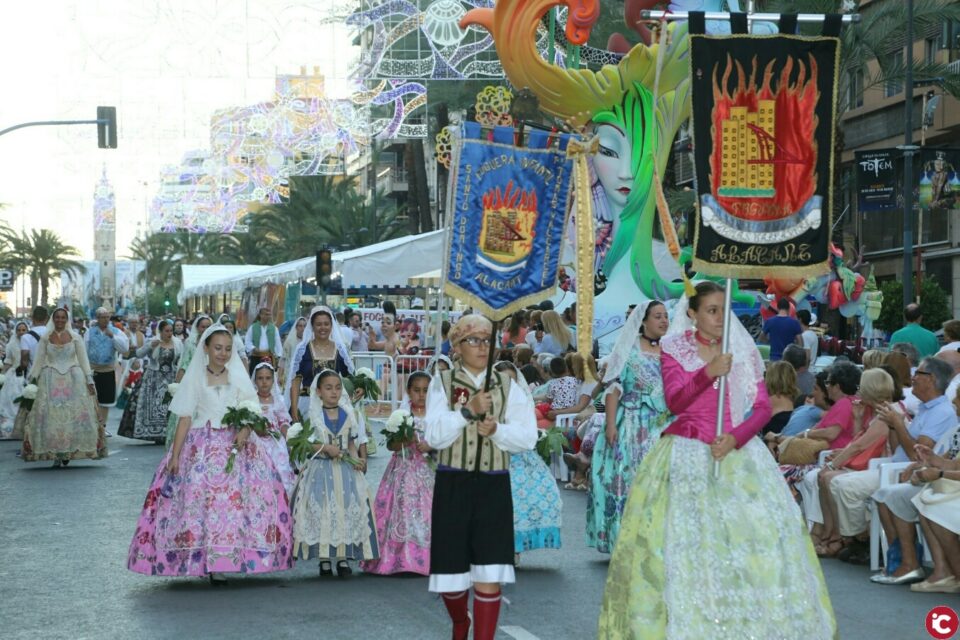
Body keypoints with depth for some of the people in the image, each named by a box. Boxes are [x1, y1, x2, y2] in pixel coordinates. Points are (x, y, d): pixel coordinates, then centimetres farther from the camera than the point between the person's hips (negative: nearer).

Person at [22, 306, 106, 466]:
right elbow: (39, 361, 7)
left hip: (73, 380, 0)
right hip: (51, 381, 0)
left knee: (73, 415, -5)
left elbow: (83, 360, 4)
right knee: (51, 415, -4)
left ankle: (68, 451, 5)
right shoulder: (45, 338, 6)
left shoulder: (75, 337, 5)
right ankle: (55, 453, 0)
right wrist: (32, 380, 2)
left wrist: (89, 380, -1)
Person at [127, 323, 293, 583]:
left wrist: (245, 431, -16)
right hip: (202, 447, -1)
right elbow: (185, 418, 3)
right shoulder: (195, 378, 6)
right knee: (198, 497, -10)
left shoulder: (238, 377, 10)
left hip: (235, 445, 1)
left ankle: (219, 562, -4)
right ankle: (204, 559, -4)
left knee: (234, 498, -8)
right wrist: (175, 455, -4)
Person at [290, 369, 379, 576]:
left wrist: (356, 459, -6)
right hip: (321, 468, -2)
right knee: (322, 511, -3)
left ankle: (343, 557, 4)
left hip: (345, 470, 3)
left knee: (348, 509, -2)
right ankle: (324, 559, 4)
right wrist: (325, 447, -16)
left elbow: (351, 443, 12)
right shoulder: (313, 415, -1)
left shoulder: (347, 414, 8)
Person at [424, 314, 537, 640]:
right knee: (451, 572, 7)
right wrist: (468, 410, -19)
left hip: (494, 486, 0)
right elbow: (435, 436, -8)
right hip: (453, 485, 0)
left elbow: (528, 437, 0)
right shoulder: (442, 383, 5)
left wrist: (497, 430, -16)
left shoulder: (506, 386, 8)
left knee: (489, 576, -7)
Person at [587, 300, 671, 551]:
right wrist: (610, 424, -15)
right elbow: (614, 389, -6)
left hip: (663, 428, 4)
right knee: (627, 480, -3)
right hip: (632, 426, -4)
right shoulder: (628, 350, 0)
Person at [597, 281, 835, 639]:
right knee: (683, 539, -5)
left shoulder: (744, 353, 8)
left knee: (749, 535, -4)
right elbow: (674, 402, -11)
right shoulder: (674, 350, 2)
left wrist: (735, 438, -15)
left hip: (738, 455, 2)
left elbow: (763, 407, 1)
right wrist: (708, 372, -25)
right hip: (688, 458, -2)